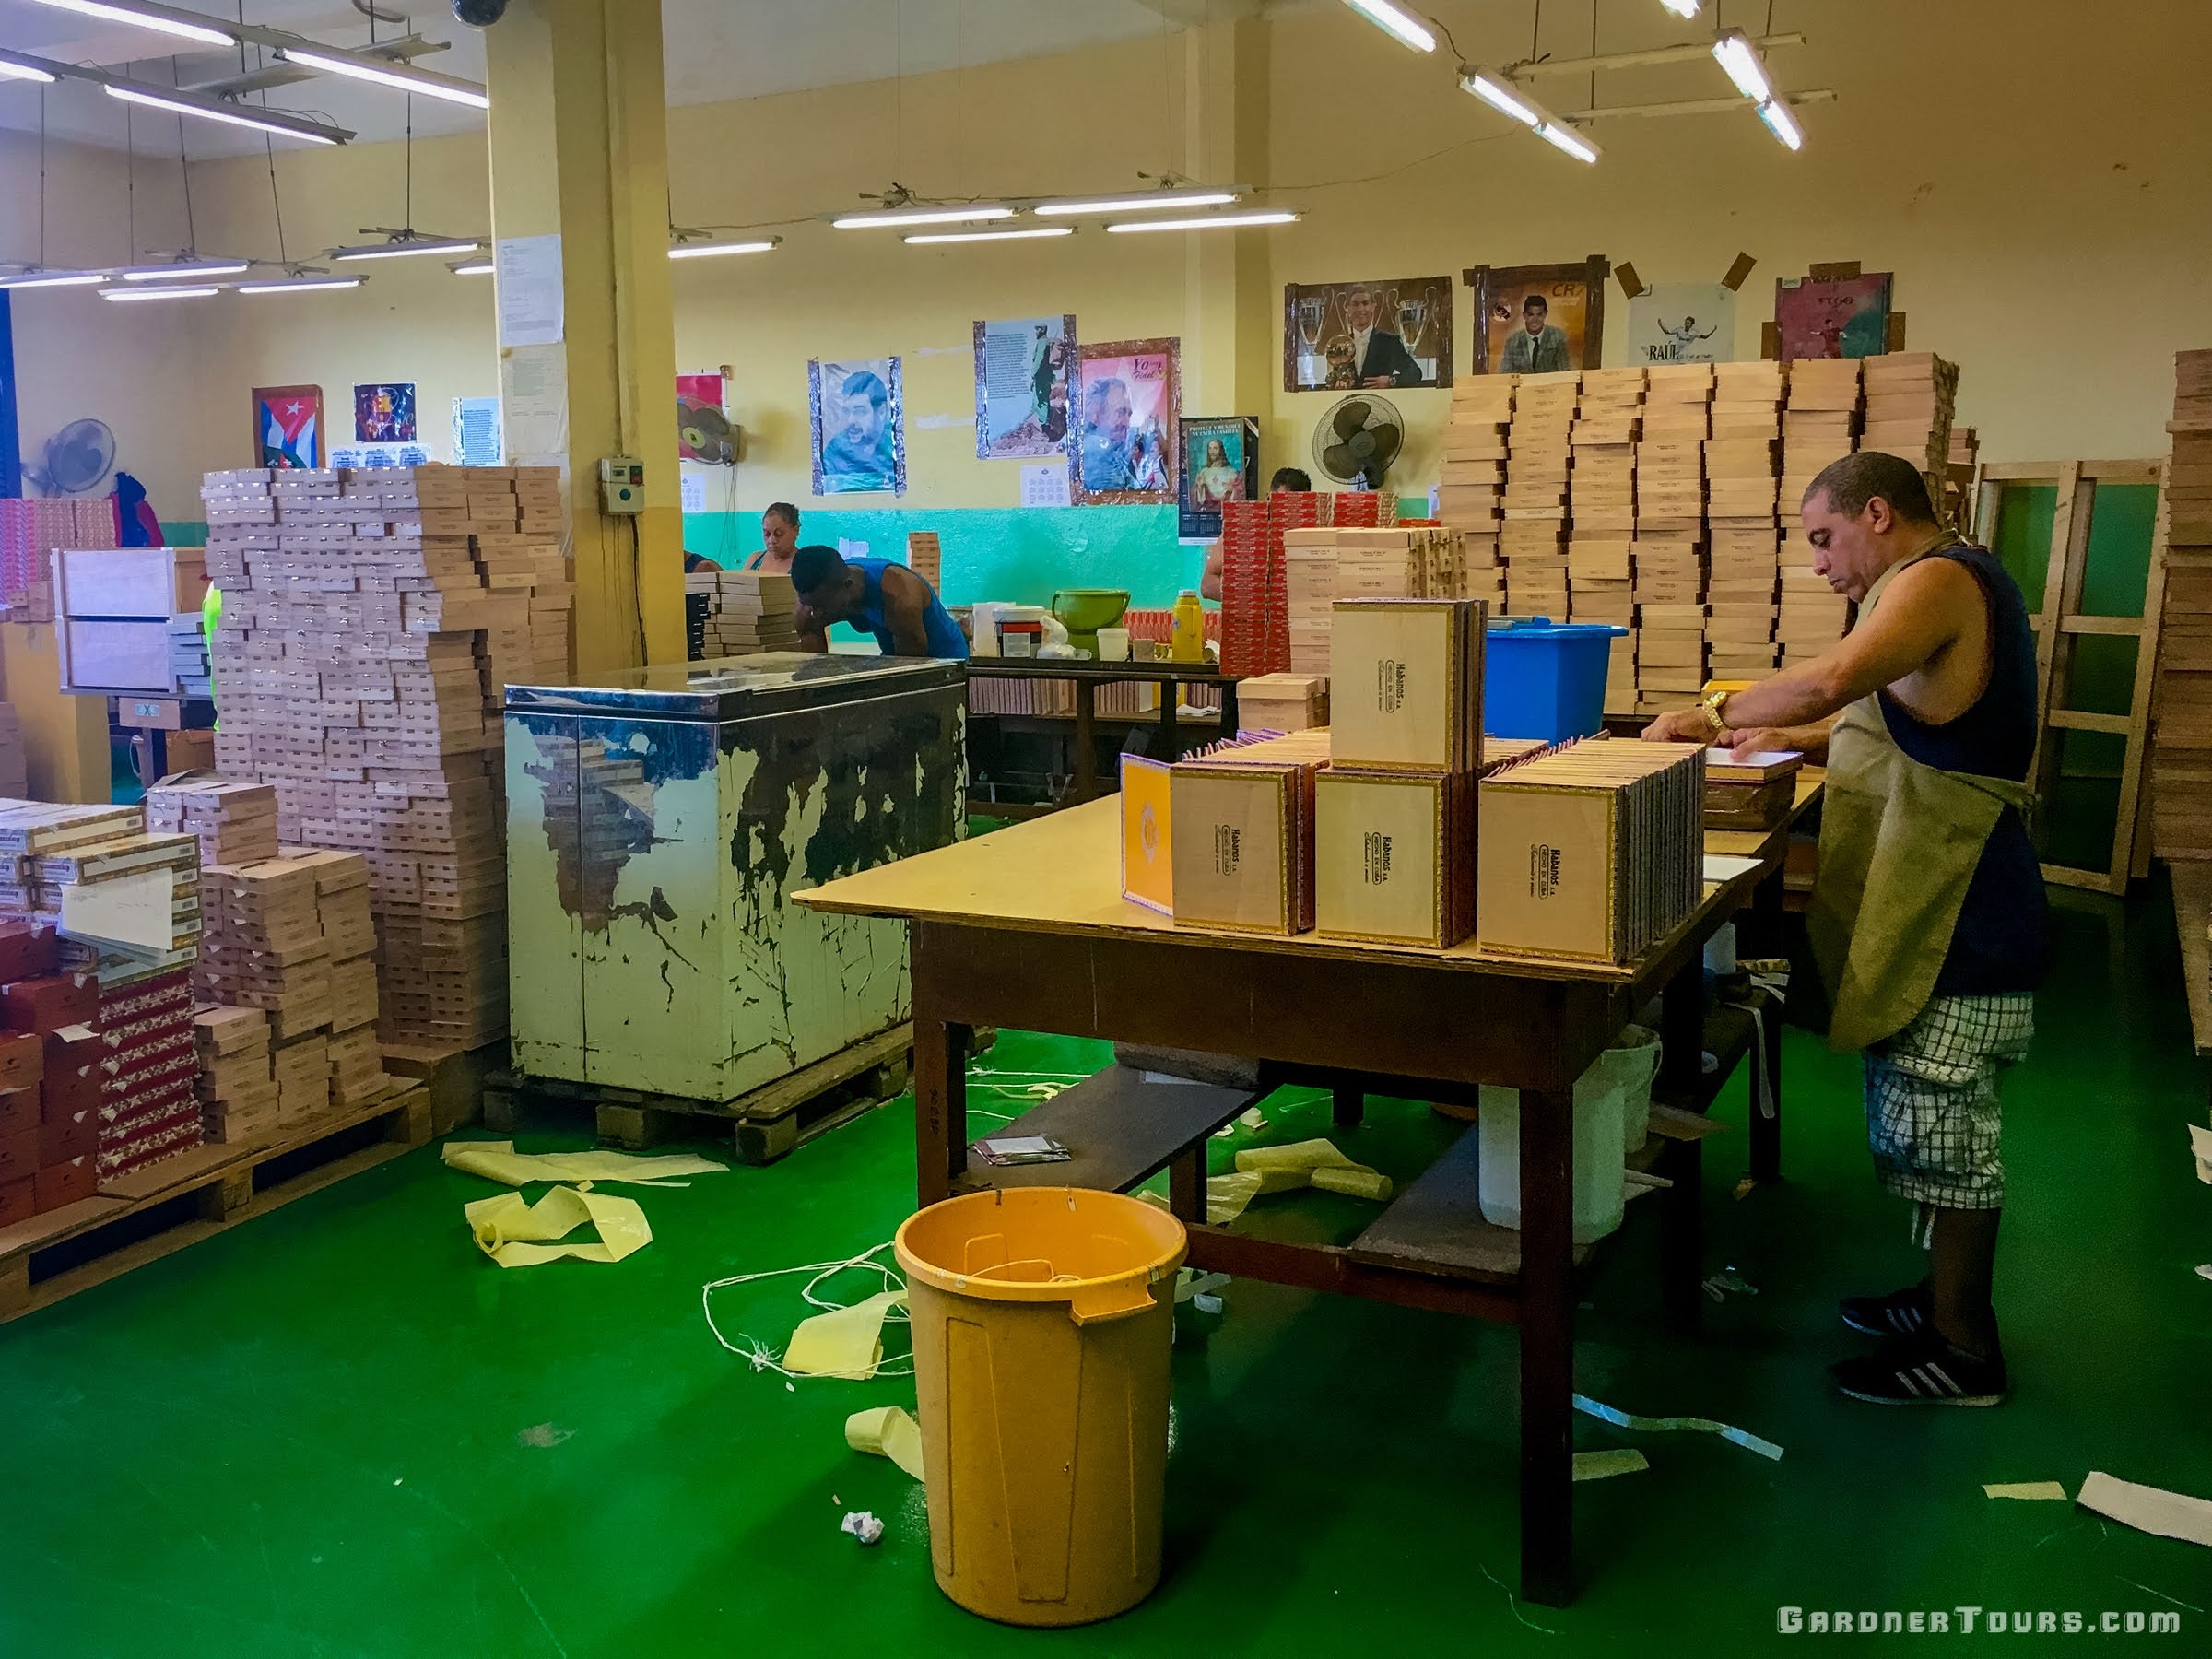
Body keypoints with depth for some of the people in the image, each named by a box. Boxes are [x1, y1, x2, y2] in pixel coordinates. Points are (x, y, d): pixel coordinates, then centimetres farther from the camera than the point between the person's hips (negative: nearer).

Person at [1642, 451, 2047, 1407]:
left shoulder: (1938, 578, -16)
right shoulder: (1953, 585, 17)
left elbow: (1829, 680, -34)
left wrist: (1719, 712, -20)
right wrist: (1789, 738, 13)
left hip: (1956, 924, -10)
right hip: (1939, 913, 10)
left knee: (1940, 1129, -1)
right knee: (1934, 1124, 19)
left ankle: (1961, 1354, 10)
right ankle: (1950, 1299, 32)